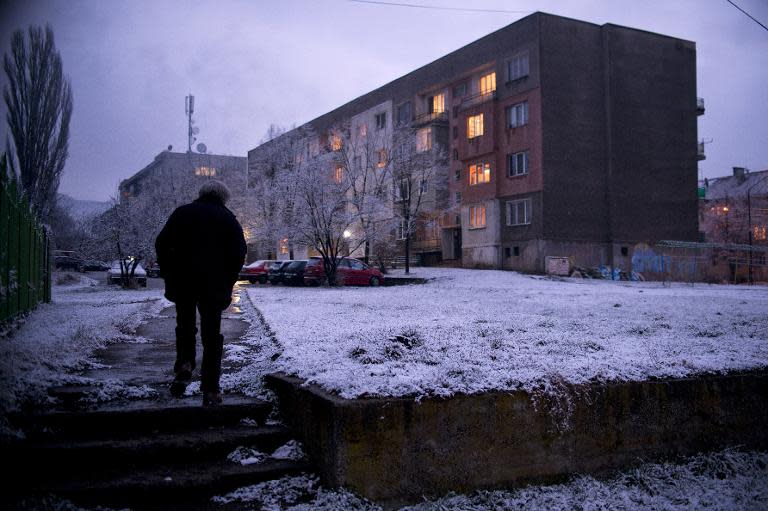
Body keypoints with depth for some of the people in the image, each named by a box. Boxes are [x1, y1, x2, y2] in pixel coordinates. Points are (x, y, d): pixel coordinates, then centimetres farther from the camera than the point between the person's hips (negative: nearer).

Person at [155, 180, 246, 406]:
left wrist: (169, 275, 8)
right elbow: (239, 254, -2)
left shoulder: (182, 212, 10)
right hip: (214, 286, -1)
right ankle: (210, 389, 4)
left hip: (182, 282, 1)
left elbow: (162, 244, 4)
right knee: (212, 334, 5)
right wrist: (227, 284, 4)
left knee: (185, 324, 20)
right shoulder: (229, 218, 8)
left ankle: (185, 365, -3)